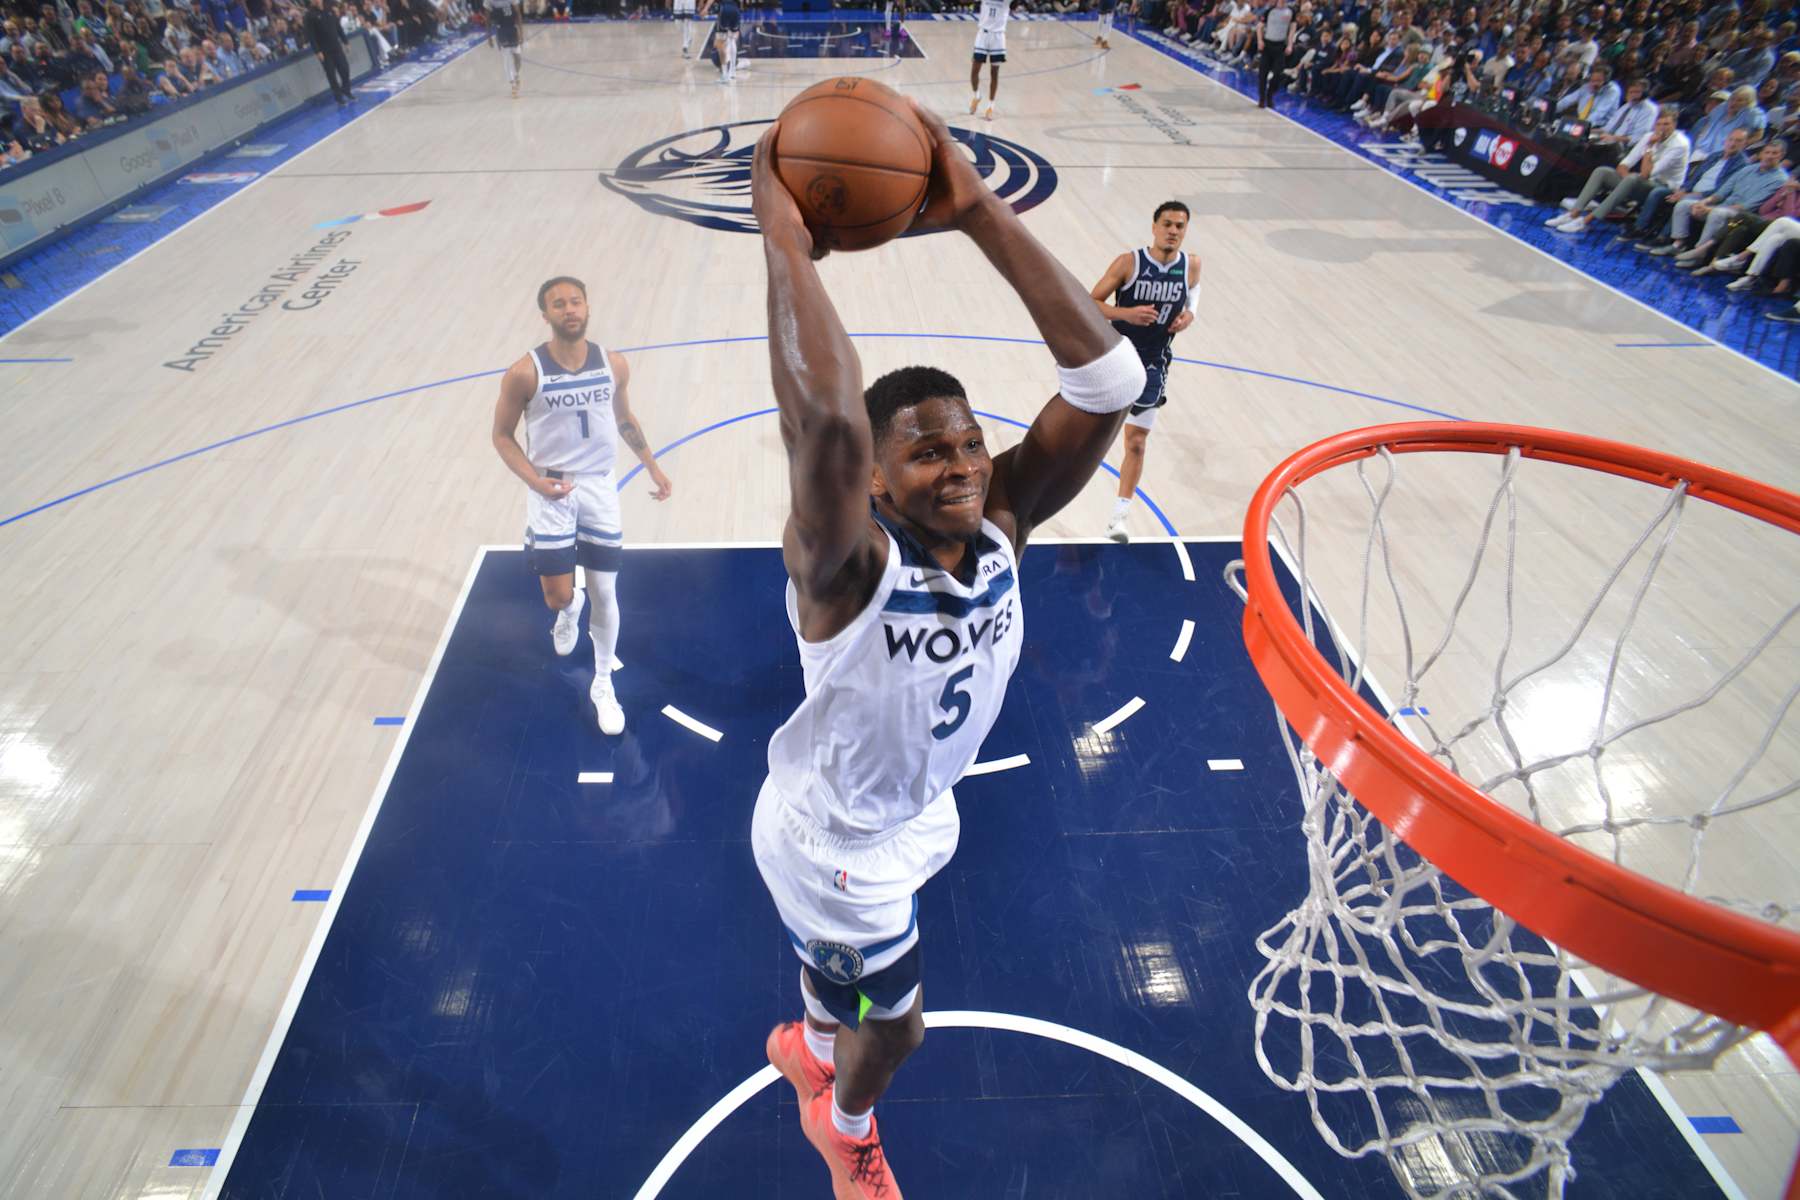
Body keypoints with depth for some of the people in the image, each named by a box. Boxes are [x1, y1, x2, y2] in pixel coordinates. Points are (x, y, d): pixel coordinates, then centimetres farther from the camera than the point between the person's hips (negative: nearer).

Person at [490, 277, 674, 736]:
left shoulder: (614, 365, -4)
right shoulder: (525, 373, -14)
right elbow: (502, 435, -5)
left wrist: (652, 467, 13)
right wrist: (534, 480, -20)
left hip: (599, 488, 2)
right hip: (552, 492, -2)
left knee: (605, 593, 6)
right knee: (558, 597, -1)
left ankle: (603, 685, 25)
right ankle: (571, 608, 41)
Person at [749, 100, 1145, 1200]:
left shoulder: (1002, 524, -20)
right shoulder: (848, 562, -35)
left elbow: (1110, 378, -31)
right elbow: (826, 425, -58)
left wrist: (980, 212, -35)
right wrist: (785, 236, -49)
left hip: (919, 814, 6)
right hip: (834, 838, -5)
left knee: (853, 970, 33)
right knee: (895, 1026, 18)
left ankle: (808, 1048, 69)